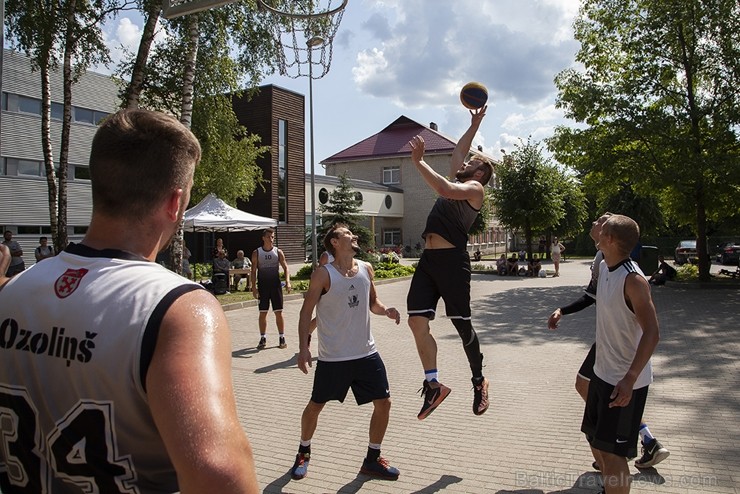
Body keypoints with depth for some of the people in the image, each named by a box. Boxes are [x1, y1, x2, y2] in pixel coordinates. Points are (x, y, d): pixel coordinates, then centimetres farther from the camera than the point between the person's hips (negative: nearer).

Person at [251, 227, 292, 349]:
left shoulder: (278, 252, 2)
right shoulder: (256, 253, 1)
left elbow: (285, 267, 2)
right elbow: (253, 271, 1)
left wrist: (287, 281, -14)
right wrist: (254, 287, -8)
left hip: (275, 285, 0)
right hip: (262, 286, 0)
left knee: (279, 312, 1)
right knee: (262, 313, 4)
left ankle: (282, 338, 9)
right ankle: (263, 338, 14)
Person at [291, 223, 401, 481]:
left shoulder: (366, 269, 2)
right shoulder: (323, 274, -13)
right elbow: (306, 312, -9)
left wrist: (385, 310, -7)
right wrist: (303, 348, -17)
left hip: (366, 353, 5)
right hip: (332, 357, -4)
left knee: (383, 403, 6)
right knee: (315, 406, 9)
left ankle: (372, 459, 25)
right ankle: (303, 453, 36)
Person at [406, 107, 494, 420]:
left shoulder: (475, 188, 1)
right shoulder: (457, 184, 25)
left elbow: (445, 190, -21)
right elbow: (458, 151, 41)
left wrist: (418, 161, -18)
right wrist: (474, 125, 45)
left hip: (451, 260, -8)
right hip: (428, 259, 8)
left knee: (462, 325, 2)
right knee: (417, 321, -4)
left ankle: (479, 382, 23)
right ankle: (433, 385, 6)